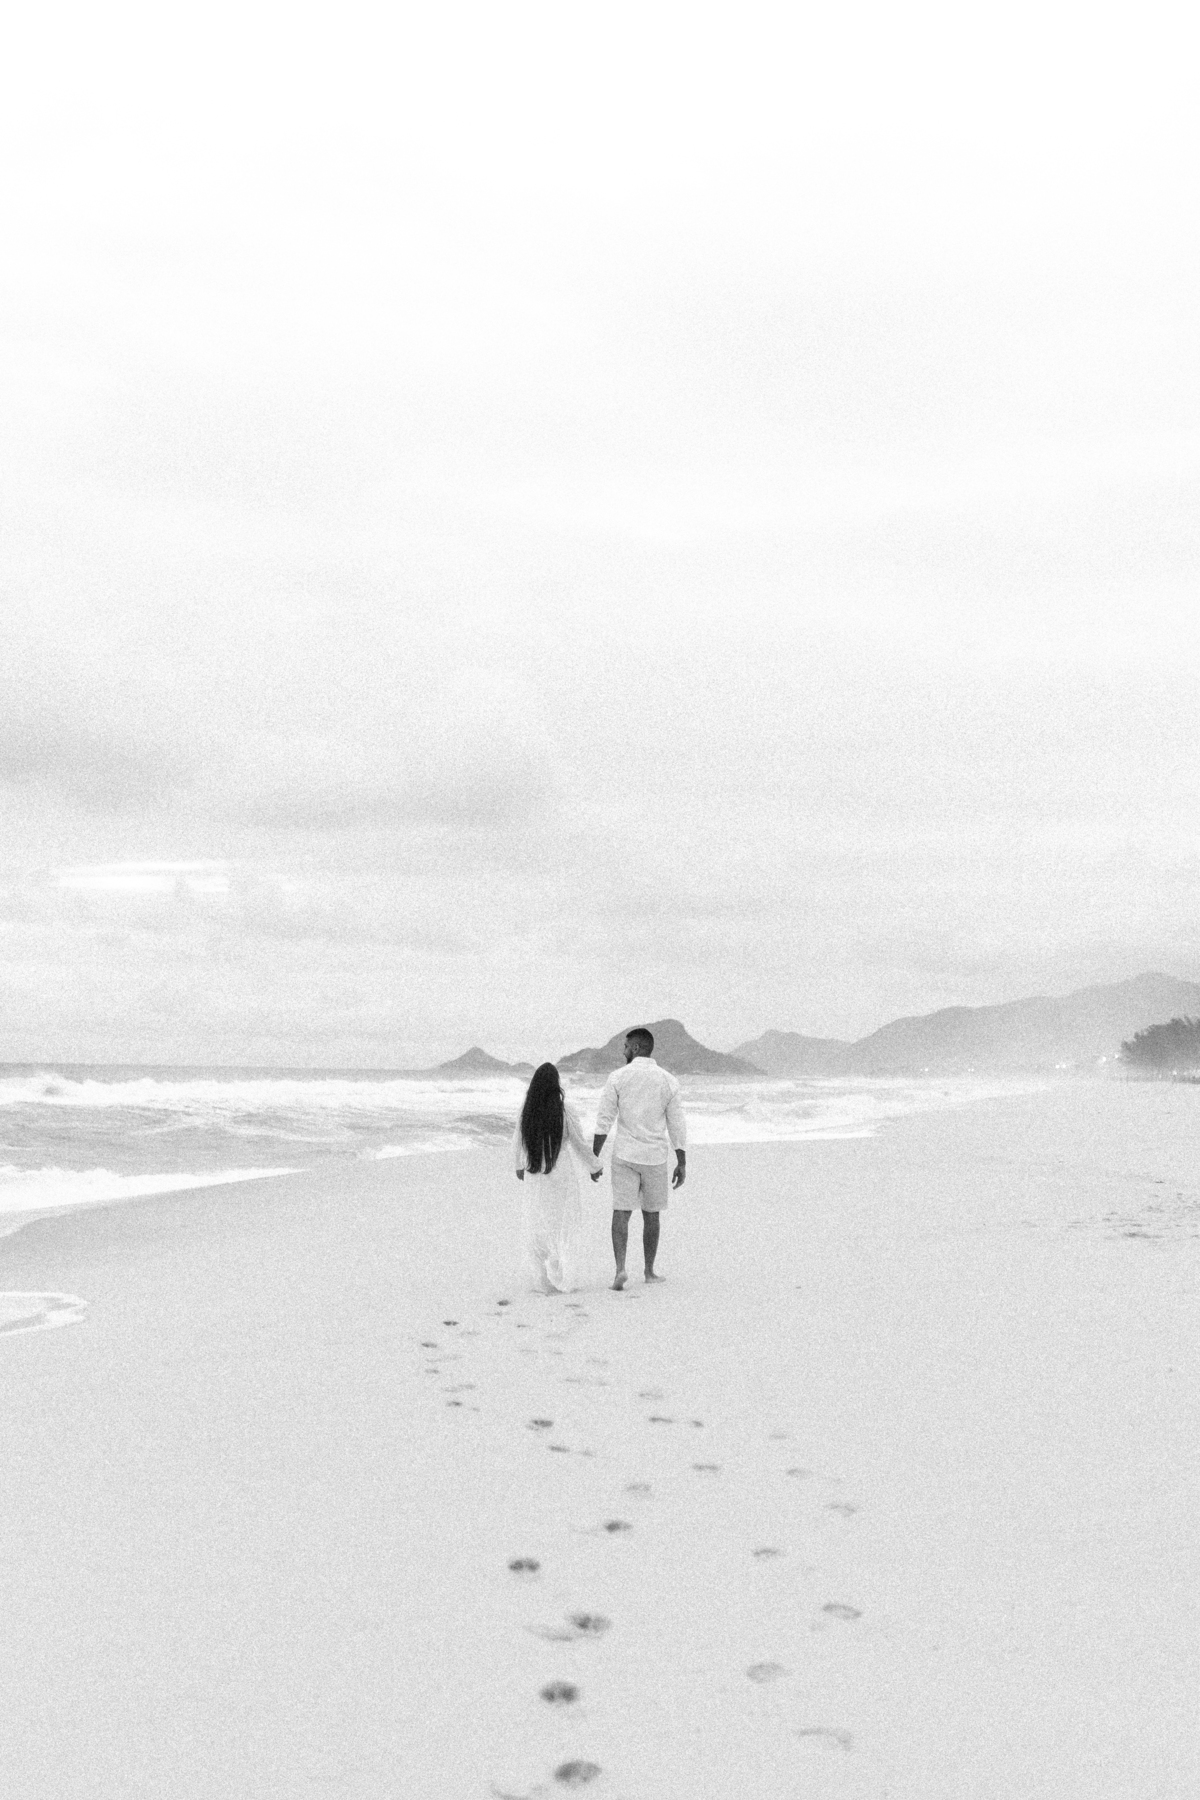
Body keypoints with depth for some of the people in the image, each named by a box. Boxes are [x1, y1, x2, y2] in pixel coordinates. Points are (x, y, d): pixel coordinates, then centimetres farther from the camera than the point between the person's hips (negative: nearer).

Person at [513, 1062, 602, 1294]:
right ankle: (563, 1280, 11)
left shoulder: (526, 1112, -8)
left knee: (536, 1228, 16)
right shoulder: (565, 1112, -15)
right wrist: (595, 1166, 10)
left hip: (534, 1178, 2)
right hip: (562, 1178, -2)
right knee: (564, 1227, 11)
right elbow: (580, 1145, -7)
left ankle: (543, 1278, 14)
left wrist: (519, 1166, 25)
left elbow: (517, 1143, 5)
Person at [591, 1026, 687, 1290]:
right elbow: (677, 1125, 1)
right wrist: (682, 1163, 7)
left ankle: (620, 1268, -15)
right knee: (651, 1214, 14)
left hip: (625, 1155, -1)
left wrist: (594, 1159, 0)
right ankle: (649, 1271, 21)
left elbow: (604, 1122, -6)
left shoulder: (617, 1078, -5)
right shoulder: (668, 1081, 0)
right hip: (655, 1157, 1)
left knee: (621, 1212, 1)